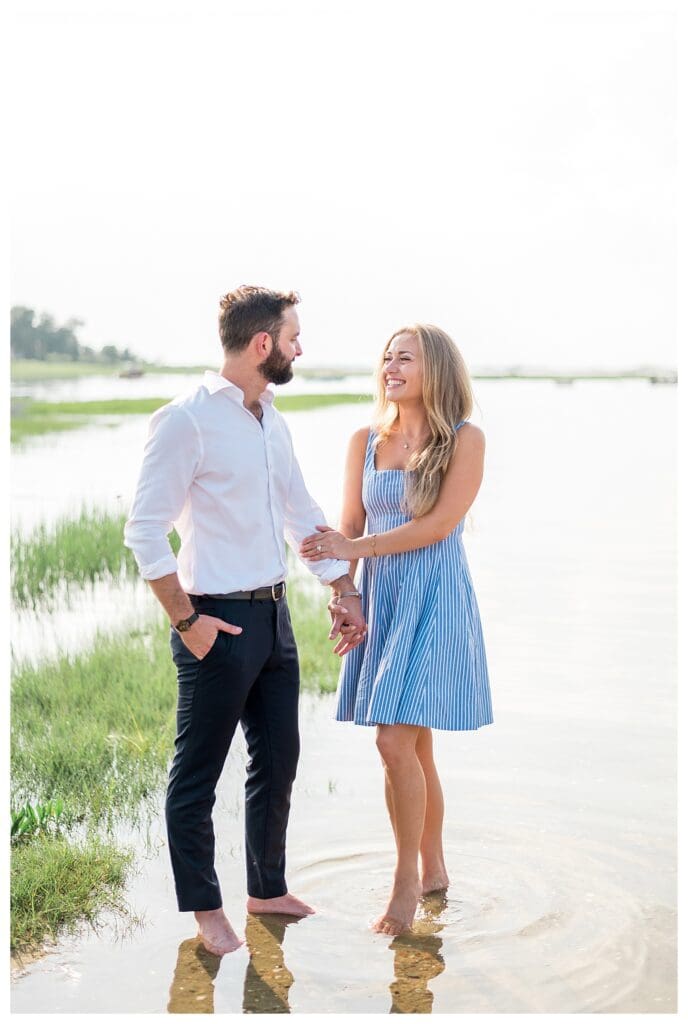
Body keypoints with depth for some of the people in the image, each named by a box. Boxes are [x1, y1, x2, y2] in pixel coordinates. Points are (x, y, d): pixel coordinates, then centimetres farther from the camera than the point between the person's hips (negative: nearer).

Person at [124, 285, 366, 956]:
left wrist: (343, 591, 14)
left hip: (273, 613, 9)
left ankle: (267, 888, 34)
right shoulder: (187, 420, -14)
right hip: (220, 622, -8)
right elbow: (144, 531, -16)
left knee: (278, 760, 17)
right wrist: (187, 621, -16)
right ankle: (204, 909, 21)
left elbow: (302, 513, 18)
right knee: (196, 775, 6)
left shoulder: (271, 421, 11)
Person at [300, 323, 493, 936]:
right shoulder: (366, 442, 10)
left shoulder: (464, 441, -4)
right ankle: (433, 870, 25)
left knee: (396, 742, -12)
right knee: (413, 746, 9)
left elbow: (439, 524, -13)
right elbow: (349, 529, 11)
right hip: (379, 598, 5)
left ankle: (407, 882, 3)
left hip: (434, 600, -5)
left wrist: (354, 547, -14)